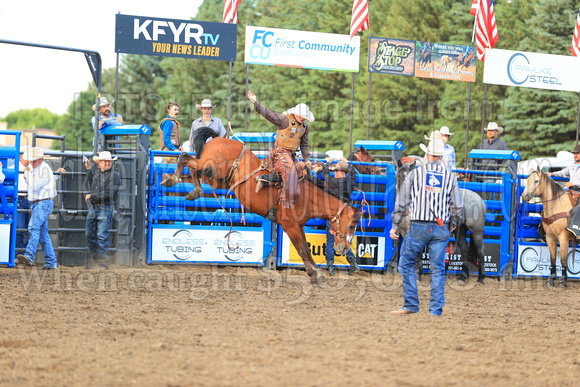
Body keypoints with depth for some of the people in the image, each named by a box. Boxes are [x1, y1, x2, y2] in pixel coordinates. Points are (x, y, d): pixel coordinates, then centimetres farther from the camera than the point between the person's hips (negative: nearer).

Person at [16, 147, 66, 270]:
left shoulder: (44, 169, -14)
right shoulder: (32, 167, 14)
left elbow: (35, 186, -22)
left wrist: (28, 173, -14)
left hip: (44, 203, -10)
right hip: (36, 203, 10)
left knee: (34, 227, -26)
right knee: (43, 233, 9)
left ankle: (29, 256, -40)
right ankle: (51, 263, 11)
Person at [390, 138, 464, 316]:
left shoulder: (415, 173, 2)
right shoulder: (450, 177, 5)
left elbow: (401, 202, 2)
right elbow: (458, 207, 4)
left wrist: (395, 226, 8)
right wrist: (452, 226, 19)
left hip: (418, 227, -2)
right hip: (441, 229, 2)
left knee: (407, 264, 11)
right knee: (438, 269, 6)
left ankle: (411, 305, 6)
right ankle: (436, 309, 3)